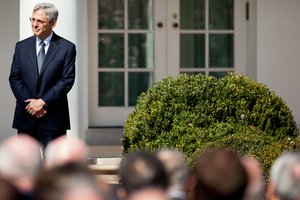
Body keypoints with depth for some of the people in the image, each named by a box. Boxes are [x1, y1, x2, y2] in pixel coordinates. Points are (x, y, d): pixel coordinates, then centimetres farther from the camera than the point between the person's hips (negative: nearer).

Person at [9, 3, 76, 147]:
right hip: (26, 116, 3)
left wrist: (42, 102, -13)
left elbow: (67, 80, -7)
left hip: (53, 118, -3)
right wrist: (29, 104, -8)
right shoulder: (21, 47, 9)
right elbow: (14, 78, 6)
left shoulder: (67, 48, 0)